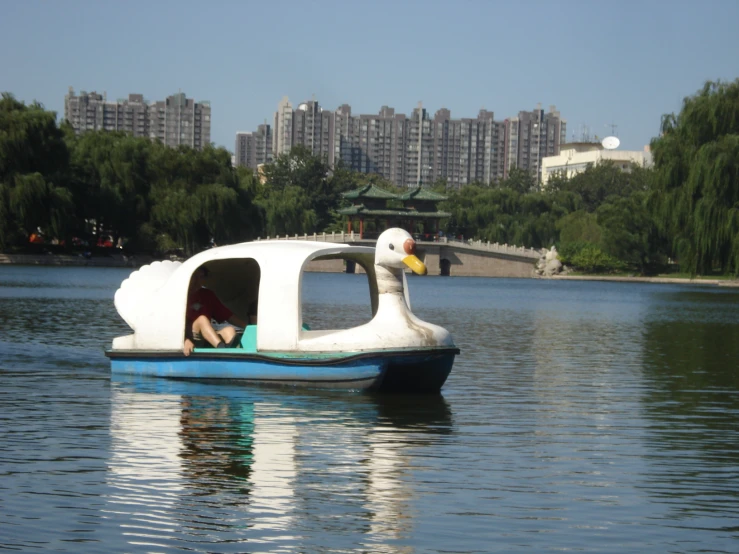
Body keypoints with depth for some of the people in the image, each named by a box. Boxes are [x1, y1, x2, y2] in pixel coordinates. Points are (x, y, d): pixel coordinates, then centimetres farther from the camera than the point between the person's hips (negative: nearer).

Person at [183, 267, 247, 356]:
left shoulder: (207, 295, 14)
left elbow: (228, 315, 12)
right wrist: (185, 340, -28)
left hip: (205, 344, 4)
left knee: (229, 330, -21)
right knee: (202, 319, -29)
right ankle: (222, 348, -49)